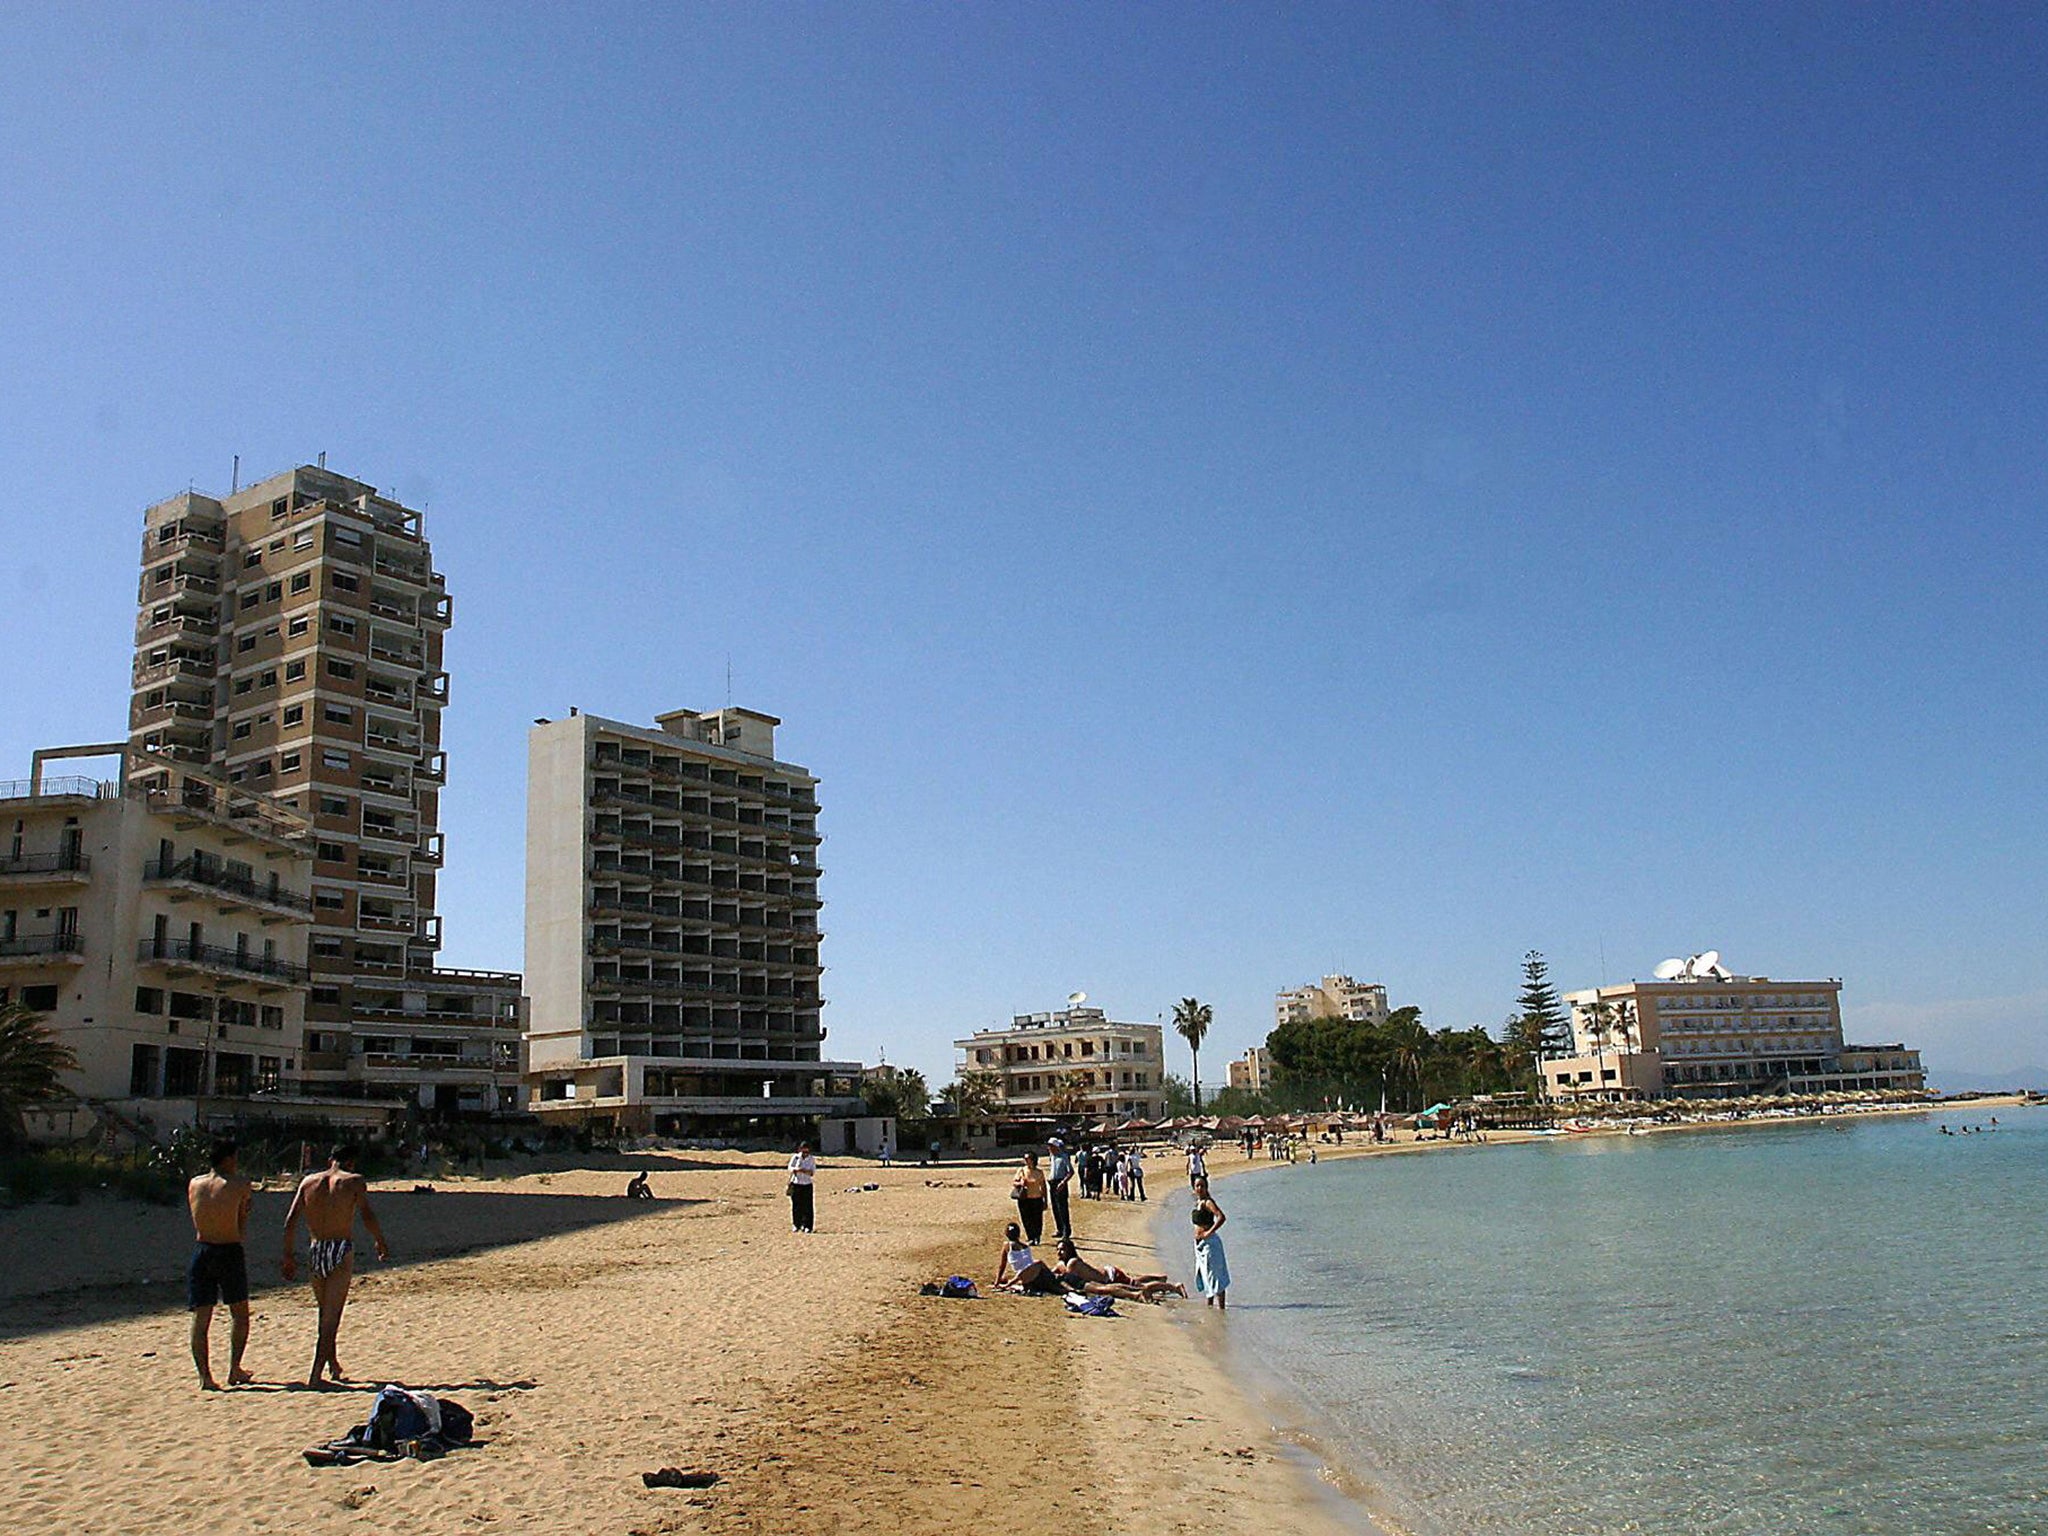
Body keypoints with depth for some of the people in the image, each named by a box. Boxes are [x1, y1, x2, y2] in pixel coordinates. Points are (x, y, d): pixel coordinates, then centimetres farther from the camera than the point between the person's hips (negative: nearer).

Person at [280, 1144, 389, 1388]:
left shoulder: (309, 1181, 9)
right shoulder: (354, 1181, -2)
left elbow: (291, 1219, 5)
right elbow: (367, 1216, -12)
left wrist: (288, 1255, 11)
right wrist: (381, 1242, 2)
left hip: (314, 1250, 4)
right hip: (341, 1250, -4)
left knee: (325, 1313, 20)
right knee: (331, 1318, -1)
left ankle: (333, 1366, 29)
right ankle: (315, 1375, -7)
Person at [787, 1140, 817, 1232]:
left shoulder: (812, 1159, 2)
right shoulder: (795, 1157, 1)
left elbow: (813, 1172, -5)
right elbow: (790, 1168, -7)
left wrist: (804, 1171, -23)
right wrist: (796, 1169, -28)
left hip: (807, 1184, 0)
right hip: (796, 1184, 0)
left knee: (808, 1206, -4)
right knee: (796, 1206, 2)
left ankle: (807, 1226, 1)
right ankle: (796, 1225, 14)